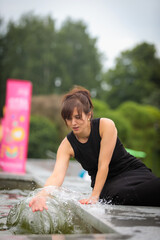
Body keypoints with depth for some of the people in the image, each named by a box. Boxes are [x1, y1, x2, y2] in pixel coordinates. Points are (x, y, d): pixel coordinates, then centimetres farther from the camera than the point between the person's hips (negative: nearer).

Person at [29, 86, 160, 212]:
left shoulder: (106, 125, -14)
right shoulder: (67, 145, -7)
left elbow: (103, 165, -16)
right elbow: (57, 175, -21)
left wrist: (94, 196, -21)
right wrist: (43, 195, -42)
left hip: (132, 171, -1)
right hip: (107, 185, 1)